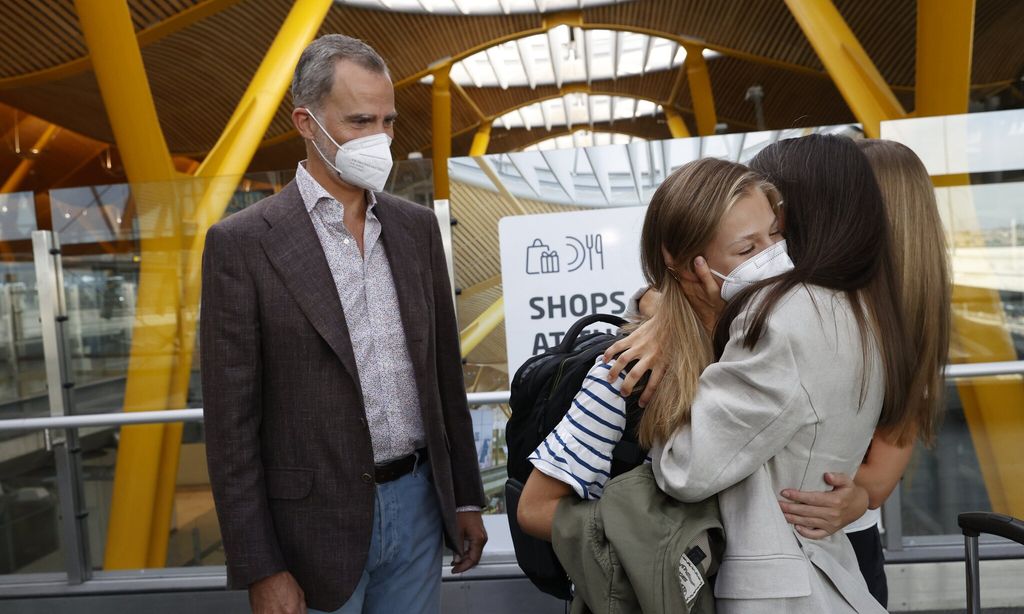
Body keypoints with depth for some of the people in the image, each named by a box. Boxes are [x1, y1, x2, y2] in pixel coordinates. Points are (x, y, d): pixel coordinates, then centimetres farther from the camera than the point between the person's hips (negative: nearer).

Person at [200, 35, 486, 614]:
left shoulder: (418, 226, 4)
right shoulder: (242, 242, -10)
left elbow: (445, 373, 8)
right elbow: (232, 422, -9)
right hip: (317, 521, -3)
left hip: (419, 502, 4)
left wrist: (466, 498, 9)